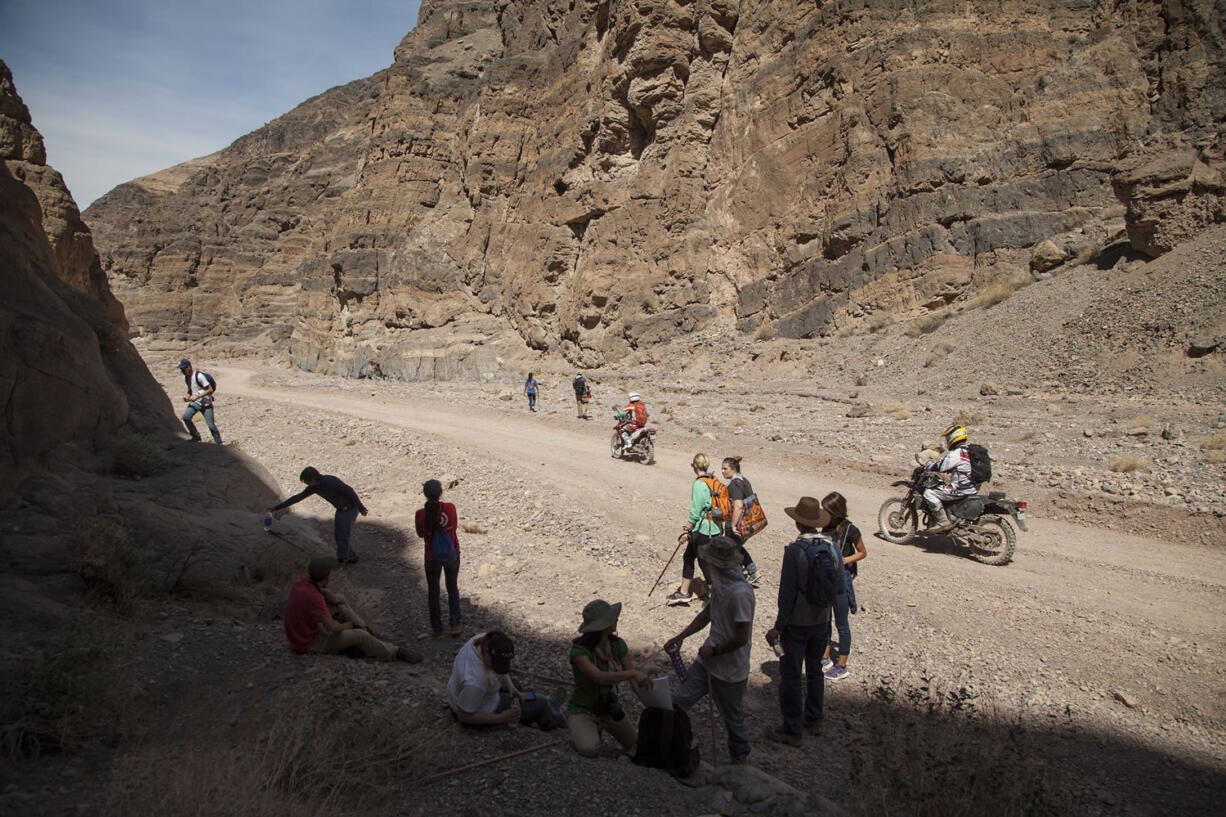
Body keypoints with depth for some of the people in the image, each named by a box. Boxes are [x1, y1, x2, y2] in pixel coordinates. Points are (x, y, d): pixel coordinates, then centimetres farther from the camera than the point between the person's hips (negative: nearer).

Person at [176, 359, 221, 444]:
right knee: (185, 417, -13)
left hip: (206, 403, -7)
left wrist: (197, 397, -24)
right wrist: (187, 396, -1)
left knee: (211, 425, -7)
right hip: (195, 403, 7)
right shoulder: (185, 378, 6)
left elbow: (210, 389, -20)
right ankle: (196, 436, 5)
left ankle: (219, 444, 5)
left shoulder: (199, 376, -19)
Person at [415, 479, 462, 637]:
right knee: (453, 589, 19)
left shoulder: (421, 514, -18)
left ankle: (436, 628, 24)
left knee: (433, 591, 17)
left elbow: (420, 533, -2)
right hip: (452, 554, 1)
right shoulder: (450, 508, -15)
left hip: (432, 557, -1)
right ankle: (455, 625, 24)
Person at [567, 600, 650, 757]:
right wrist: (633, 673, -54)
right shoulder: (579, 651, -27)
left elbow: (634, 680, -10)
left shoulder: (617, 645, -8)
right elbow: (601, 678, -42)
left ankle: (600, 726, 21)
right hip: (582, 710, -5)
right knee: (590, 749, -31)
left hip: (611, 707, 6)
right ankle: (580, 733, 5)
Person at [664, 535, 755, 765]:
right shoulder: (719, 584, 0)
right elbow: (707, 614, 16)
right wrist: (680, 637, 11)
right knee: (679, 702, 8)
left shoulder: (740, 593, -29)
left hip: (730, 671, -8)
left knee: (733, 718, 14)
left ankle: (739, 759, 36)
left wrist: (714, 651, -14)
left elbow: (742, 637, -27)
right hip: (707, 661, 8)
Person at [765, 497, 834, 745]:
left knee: (791, 675, 6)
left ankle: (792, 729, 15)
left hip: (797, 623, -6)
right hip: (822, 621, 6)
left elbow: (787, 593, -20)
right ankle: (814, 720, 35)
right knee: (814, 670, 22)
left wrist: (778, 627, -12)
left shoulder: (794, 551, -22)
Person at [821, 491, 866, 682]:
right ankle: (825, 658, 30)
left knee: (841, 623, 5)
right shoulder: (827, 527, 3)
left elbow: (862, 552, -5)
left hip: (842, 578, -7)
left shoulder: (850, 530, -15)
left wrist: (843, 561, -18)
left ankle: (842, 666, 17)